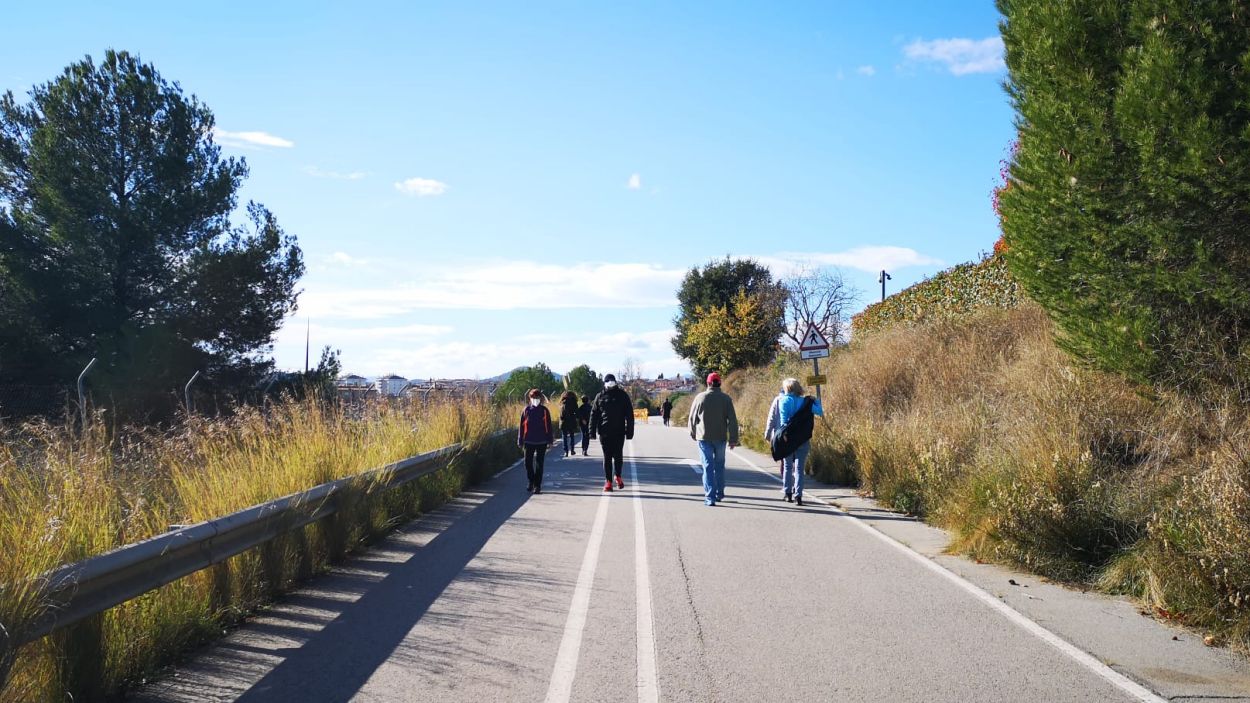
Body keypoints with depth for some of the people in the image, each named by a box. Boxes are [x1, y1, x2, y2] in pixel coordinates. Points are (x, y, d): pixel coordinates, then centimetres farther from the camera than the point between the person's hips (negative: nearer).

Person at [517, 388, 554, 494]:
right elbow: (522, 426, 3)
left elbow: (549, 426, 3)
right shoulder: (526, 410, 1)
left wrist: (550, 440, 1)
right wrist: (520, 441, 2)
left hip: (542, 442, -1)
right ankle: (531, 482, 26)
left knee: (539, 464, 2)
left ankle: (537, 485, 9)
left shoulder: (544, 410, -1)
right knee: (528, 462, 4)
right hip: (529, 441, 1)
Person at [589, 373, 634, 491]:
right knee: (607, 457, 3)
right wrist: (592, 431, 0)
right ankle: (608, 481, 8)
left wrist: (629, 431, -3)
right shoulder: (600, 397, 7)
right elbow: (593, 414, 7)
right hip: (604, 432, 1)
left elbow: (629, 415, 3)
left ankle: (617, 475, 28)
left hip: (619, 432, -1)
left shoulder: (623, 395, 4)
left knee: (618, 455, 4)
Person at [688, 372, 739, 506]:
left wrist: (693, 434, 19)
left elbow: (692, 418, 3)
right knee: (719, 465, 17)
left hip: (704, 437, -1)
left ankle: (710, 497, -7)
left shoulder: (700, 397, -4)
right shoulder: (726, 398, -2)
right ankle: (719, 493, 25)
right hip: (721, 437, 1)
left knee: (708, 467, 0)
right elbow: (732, 420, -4)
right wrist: (733, 439, 1)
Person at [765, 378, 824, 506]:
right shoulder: (805, 403, -2)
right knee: (799, 468, 2)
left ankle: (787, 493, 14)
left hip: (786, 439, 1)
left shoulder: (779, 400, -1)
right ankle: (798, 496, -4)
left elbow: (771, 418, -2)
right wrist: (816, 401, 15)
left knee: (787, 466, 14)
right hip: (802, 440, -1)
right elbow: (820, 412, 0)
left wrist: (768, 434, 4)